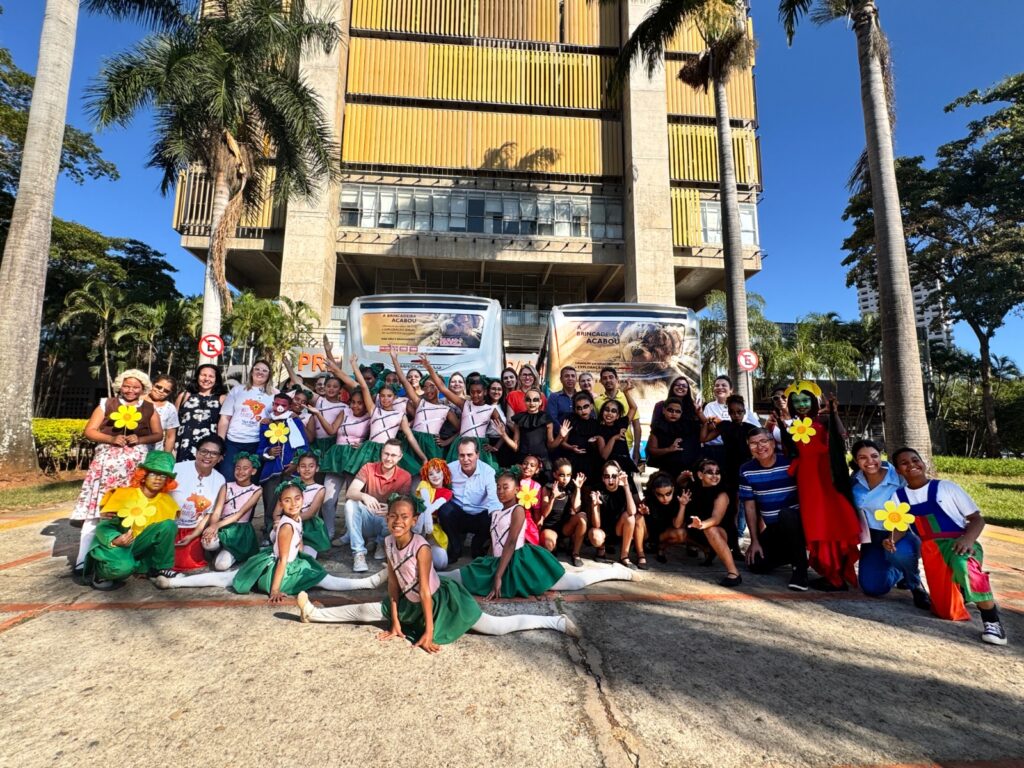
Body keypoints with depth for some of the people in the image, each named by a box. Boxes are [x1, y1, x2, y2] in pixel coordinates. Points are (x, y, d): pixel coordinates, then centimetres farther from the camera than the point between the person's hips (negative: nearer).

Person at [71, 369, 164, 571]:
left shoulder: (149, 408, 12)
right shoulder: (106, 404, 9)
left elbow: (158, 434, 10)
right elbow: (89, 431, 4)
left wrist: (140, 439, -9)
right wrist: (111, 438, -12)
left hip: (136, 464, 1)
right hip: (108, 462, -1)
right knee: (97, 509, -7)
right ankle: (83, 560, -4)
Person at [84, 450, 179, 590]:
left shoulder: (166, 502, -2)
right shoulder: (124, 494, -12)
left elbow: (167, 531, 6)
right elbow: (104, 526, -16)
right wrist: (115, 540, -36)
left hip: (137, 545, 4)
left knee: (168, 525, -23)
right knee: (123, 567, -38)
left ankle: (161, 569, -8)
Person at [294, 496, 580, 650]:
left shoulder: (421, 547, -29)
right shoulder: (389, 543, -9)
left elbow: (425, 591, -25)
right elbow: (393, 583, -3)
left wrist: (430, 633, -21)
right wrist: (395, 622, 0)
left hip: (442, 601, -7)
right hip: (411, 603, 7)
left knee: (496, 626, -13)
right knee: (363, 611, 11)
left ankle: (556, 621, -9)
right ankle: (315, 613, 34)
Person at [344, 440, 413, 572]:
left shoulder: (405, 477, -11)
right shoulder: (368, 468, -9)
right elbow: (350, 493, -21)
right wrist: (364, 496, -45)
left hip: (388, 522, 0)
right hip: (367, 520, 1)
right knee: (351, 503, -27)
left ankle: (382, 543, 1)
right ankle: (359, 553, -24)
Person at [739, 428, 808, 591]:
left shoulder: (791, 462, -17)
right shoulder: (746, 471, -7)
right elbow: (749, 506, -2)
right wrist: (755, 541, -2)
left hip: (796, 521, -4)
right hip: (772, 528, 4)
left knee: (786, 514, -37)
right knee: (756, 566, -2)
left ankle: (800, 568, -18)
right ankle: (793, 553, 26)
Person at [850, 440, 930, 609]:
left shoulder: (899, 479, -20)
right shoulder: (856, 480, -7)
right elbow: (856, 509, 9)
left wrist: (893, 539, -37)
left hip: (903, 535, -4)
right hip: (873, 537, 4)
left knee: (898, 552, -40)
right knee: (872, 587, -6)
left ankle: (916, 586, -5)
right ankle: (900, 572, 29)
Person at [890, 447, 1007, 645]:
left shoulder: (946, 487, 4)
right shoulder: (899, 496, 10)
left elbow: (977, 519, 3)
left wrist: (968, 539, -18)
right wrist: (890, 539, -12)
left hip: (960, 544, -3)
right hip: (932, 551, 3)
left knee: (963, 565, -40)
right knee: (948, 613, -3)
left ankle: (991, 620, -19)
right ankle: (959, 587, 31)